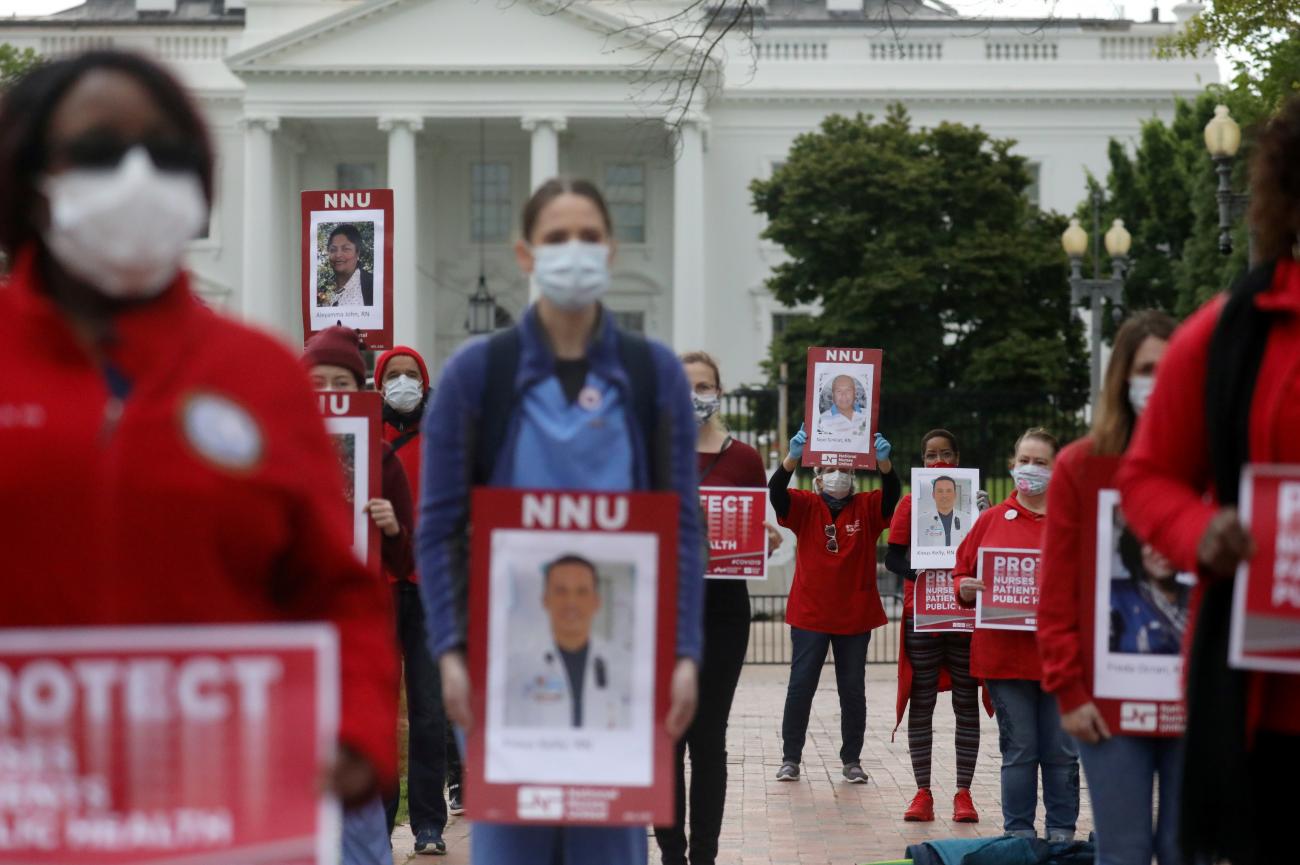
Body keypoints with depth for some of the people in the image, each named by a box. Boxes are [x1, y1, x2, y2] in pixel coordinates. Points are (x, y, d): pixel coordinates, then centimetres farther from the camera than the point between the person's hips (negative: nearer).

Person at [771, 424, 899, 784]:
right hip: (809, 615, -1)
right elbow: (776, 492, -18)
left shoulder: (867, 508, 1)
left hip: (855, 616, 1)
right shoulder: (805, 506, -1)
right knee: (800, 687, 3)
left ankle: (852, 760, 18)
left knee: (853, 691, 8)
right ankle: (790, 758, 12)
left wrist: (883, 461, -37)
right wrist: (793, 457, -36)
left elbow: (892, 492, -16)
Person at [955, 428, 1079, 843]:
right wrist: (965, 589, -11)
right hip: (1004, 655, 1)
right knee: (1018, 751, 5)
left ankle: (1061, 834, 14)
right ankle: (1019, 835, 13)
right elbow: (961, 573, 10)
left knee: (1061, 752, 5)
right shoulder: (992, 520, 8)